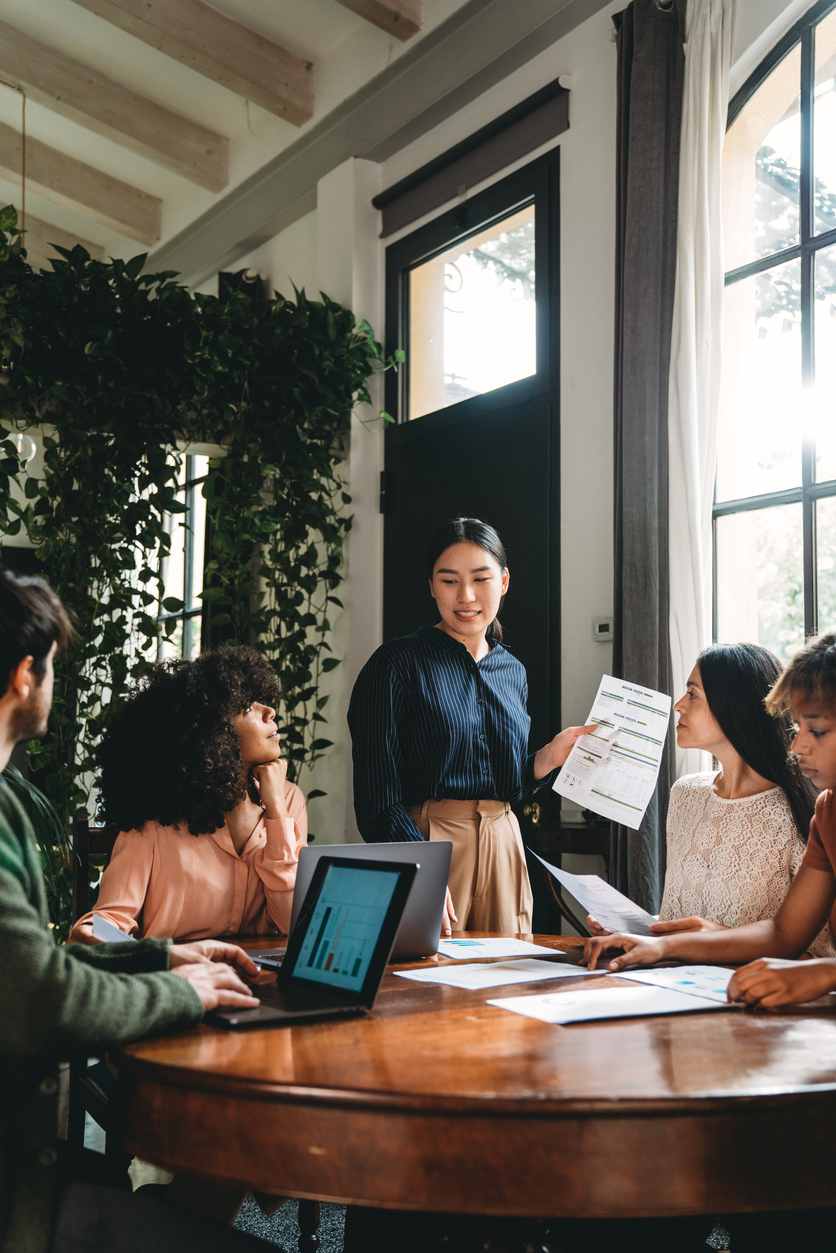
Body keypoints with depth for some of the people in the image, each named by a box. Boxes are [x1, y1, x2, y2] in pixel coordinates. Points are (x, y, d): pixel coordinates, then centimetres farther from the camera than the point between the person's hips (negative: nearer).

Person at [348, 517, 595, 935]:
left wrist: (550, 756, 4)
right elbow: (378, 795, -12)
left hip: (502, 846, 6)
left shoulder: (512, 672, 13)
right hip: (422, 840, -5)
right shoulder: (398, 663, -6)